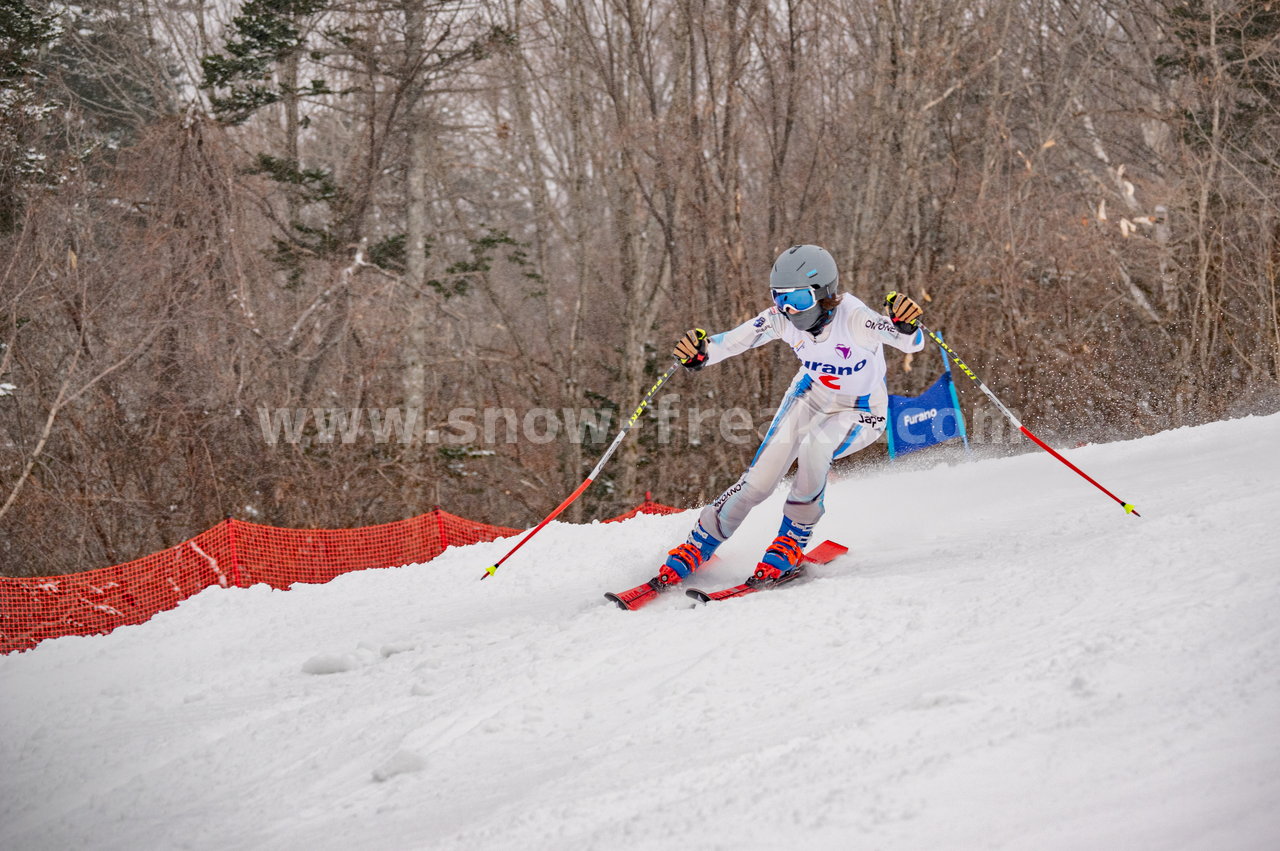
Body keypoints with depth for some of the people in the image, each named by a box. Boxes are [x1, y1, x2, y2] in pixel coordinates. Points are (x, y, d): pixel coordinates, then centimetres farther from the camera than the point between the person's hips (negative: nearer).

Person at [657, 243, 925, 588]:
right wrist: (700, 353, -41)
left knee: (815, 444, -35)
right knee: (758, 481, -9)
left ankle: (792, 541, -14)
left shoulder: (852, 318, -36)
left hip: (860, 413, -4)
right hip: (811, 395, 4)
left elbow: (914, 343, -45)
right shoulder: (782, 319, -22)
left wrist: (906, 324, -69)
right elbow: (732, 341, -19)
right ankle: (697, 547, 7)